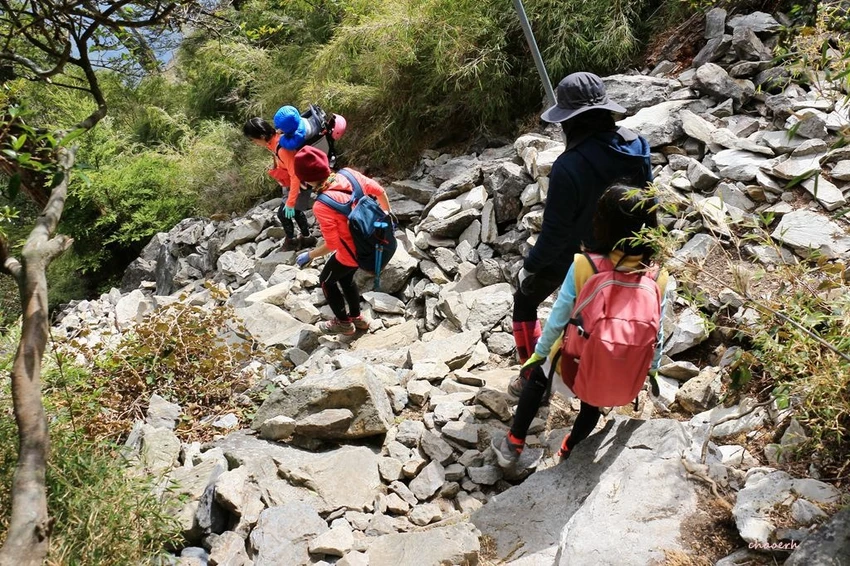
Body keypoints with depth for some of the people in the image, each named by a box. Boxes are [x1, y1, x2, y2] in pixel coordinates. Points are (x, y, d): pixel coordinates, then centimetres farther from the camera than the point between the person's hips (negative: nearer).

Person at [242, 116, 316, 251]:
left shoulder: (282, 148, -34)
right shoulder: (274, 140, -7)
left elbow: (295, 175, -32)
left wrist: (290, 202, -28)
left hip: (299, 184, -9)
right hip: (291, 182, 9)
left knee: (283, 213, 2)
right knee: (295, 210, 21)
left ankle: (291, 241, 25)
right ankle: (305, 238, 38)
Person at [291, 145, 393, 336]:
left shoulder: (322, 206, -32)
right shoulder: (349, 174, -14)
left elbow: (332, 245, -24)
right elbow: (379, 191, 0)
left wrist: (309, 256, -7)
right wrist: (387, 213, 18)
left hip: (351, 253, -7)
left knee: (327, 281, 23)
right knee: (345, 278, 32)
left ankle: (343, 323, 40)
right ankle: (357, 317, 50)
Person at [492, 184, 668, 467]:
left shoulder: (583, 265, -27)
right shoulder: (658, 278, -19)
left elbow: (558, 319, -16)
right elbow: (656, 332, -6)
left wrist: (538, 353, 1)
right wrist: (653, 367, 14)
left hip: (573, 363, -2)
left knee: (537, 377, 31)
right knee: (591, 406, 35)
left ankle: (512, 446, 42)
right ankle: (568, 452, 57)